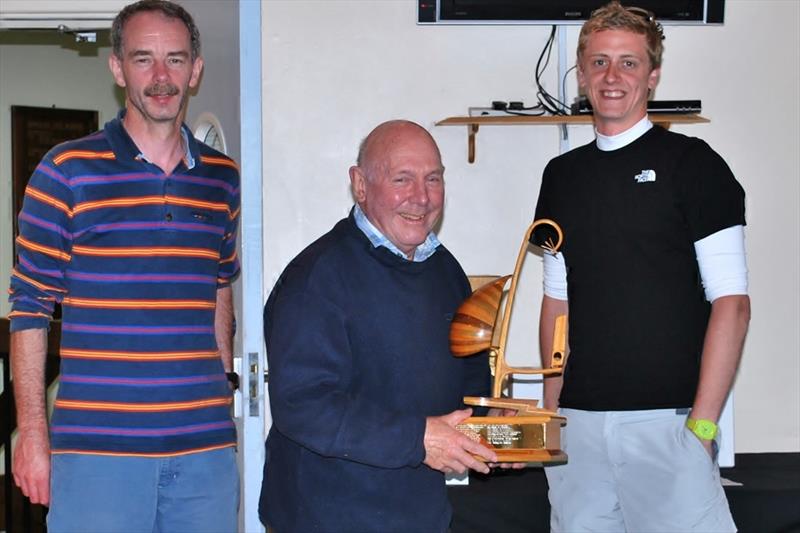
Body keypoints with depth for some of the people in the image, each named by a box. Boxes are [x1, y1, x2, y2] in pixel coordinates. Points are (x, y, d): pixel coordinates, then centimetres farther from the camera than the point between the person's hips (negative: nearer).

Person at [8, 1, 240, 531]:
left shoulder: (223, 178, 9)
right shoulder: (67, 171, -3)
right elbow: (29, 310, -1)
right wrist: (33, 433, -4)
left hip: (205, 447, 4)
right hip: (95, 448, -3)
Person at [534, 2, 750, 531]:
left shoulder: (692, 164, -2)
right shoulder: (562, 175, 12)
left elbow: (731, 304, -6)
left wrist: (703, 423, -12)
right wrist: (551, 406, 10)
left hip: (668, 418, -4)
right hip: (579, 420, 4)